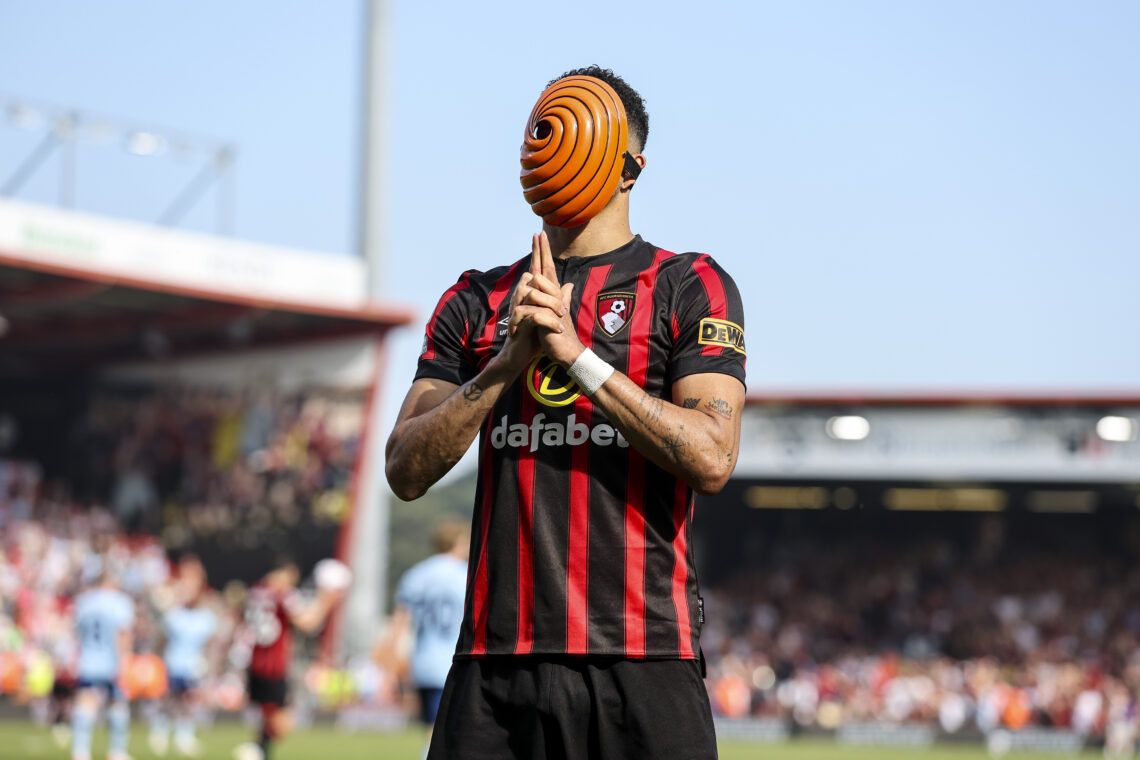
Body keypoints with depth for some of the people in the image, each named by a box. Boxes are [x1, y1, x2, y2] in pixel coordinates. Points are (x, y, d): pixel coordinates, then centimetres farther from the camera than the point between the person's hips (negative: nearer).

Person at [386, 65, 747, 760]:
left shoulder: (689, 288, 5)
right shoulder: (478, 302, 16)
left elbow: (712, 460, -9)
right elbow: (406, 471, 6)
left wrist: (578, 355, -12)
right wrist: (509, 363, -7)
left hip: (642, 659, -3)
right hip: (495, 661, 3)